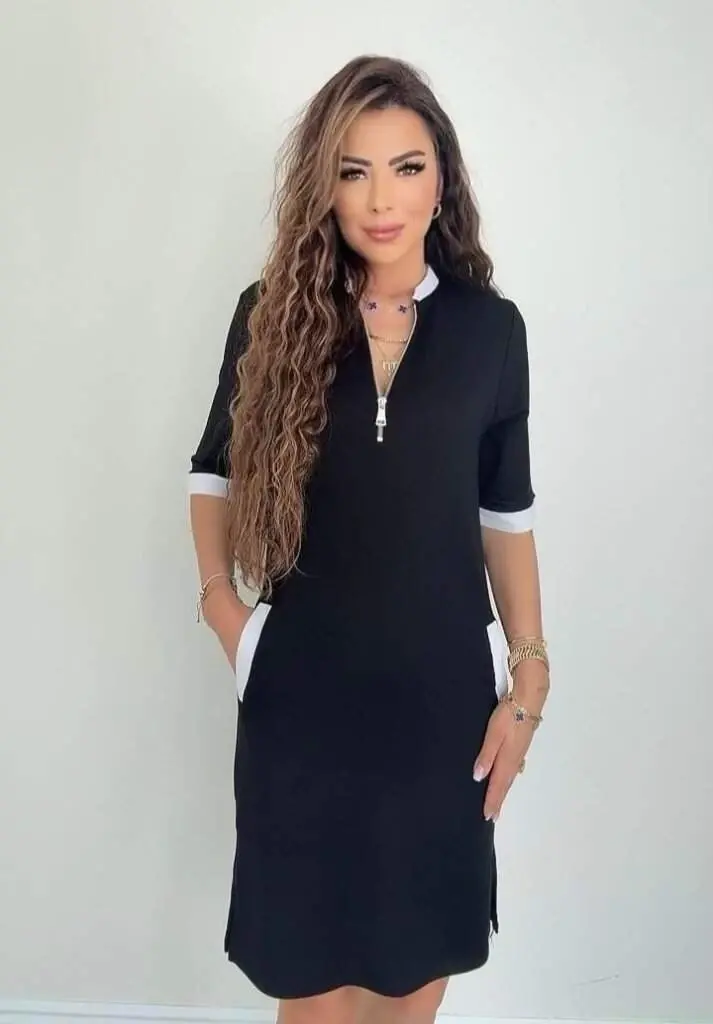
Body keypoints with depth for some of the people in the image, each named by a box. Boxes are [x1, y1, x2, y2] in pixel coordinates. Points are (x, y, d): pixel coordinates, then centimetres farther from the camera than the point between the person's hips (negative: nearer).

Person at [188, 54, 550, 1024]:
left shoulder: (490, 327, -3)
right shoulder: (272, 314, -3)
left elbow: (507, 513, 2)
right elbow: (216, 469, 8)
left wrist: (529, 676, 1)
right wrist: (220, 596, -5)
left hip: (442, 683, 1)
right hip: (301, 684, 0)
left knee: (423, 939, 17)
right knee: (308, 945, 14)